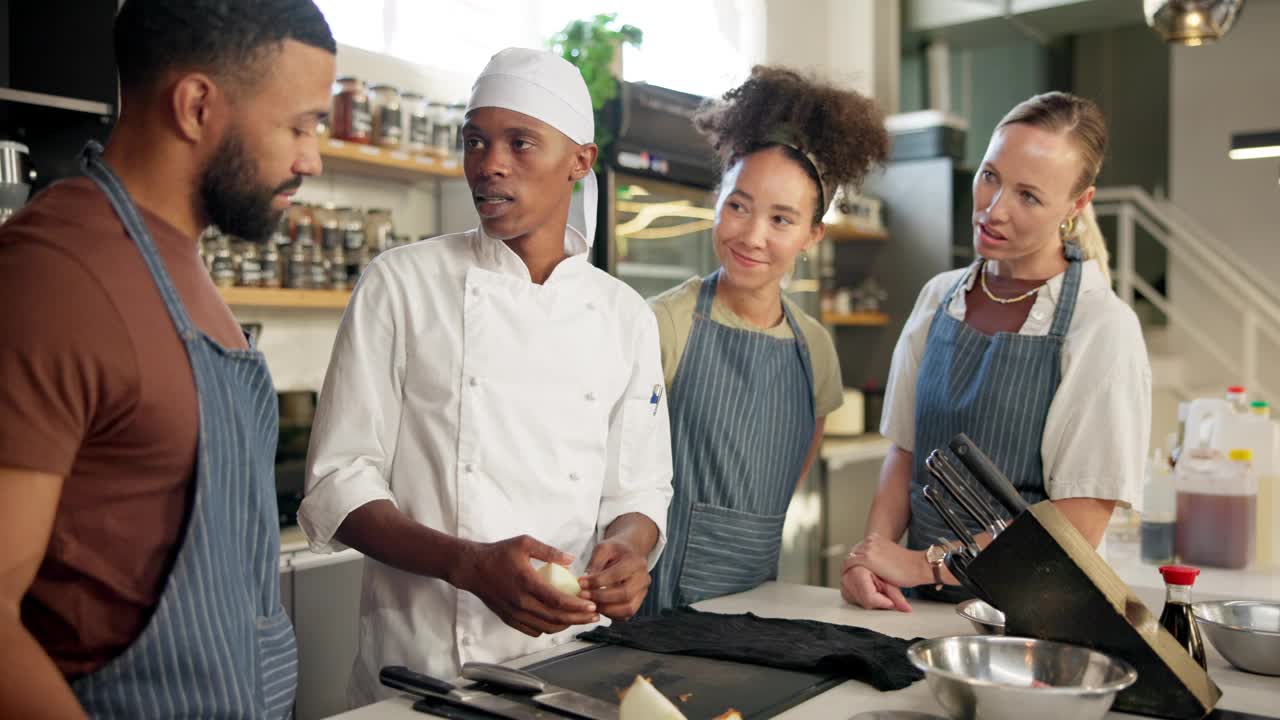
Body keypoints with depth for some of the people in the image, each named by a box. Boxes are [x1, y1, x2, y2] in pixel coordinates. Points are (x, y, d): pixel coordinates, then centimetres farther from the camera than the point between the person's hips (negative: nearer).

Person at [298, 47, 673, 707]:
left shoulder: (625, 317, 3)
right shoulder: (402, 285, -7)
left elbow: (639, 489, 7)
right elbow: (338, 486, -9)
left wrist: (626, 547, -15)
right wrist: (470, 565, -24)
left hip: (571, 656, 3)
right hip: (420, 659, -3)